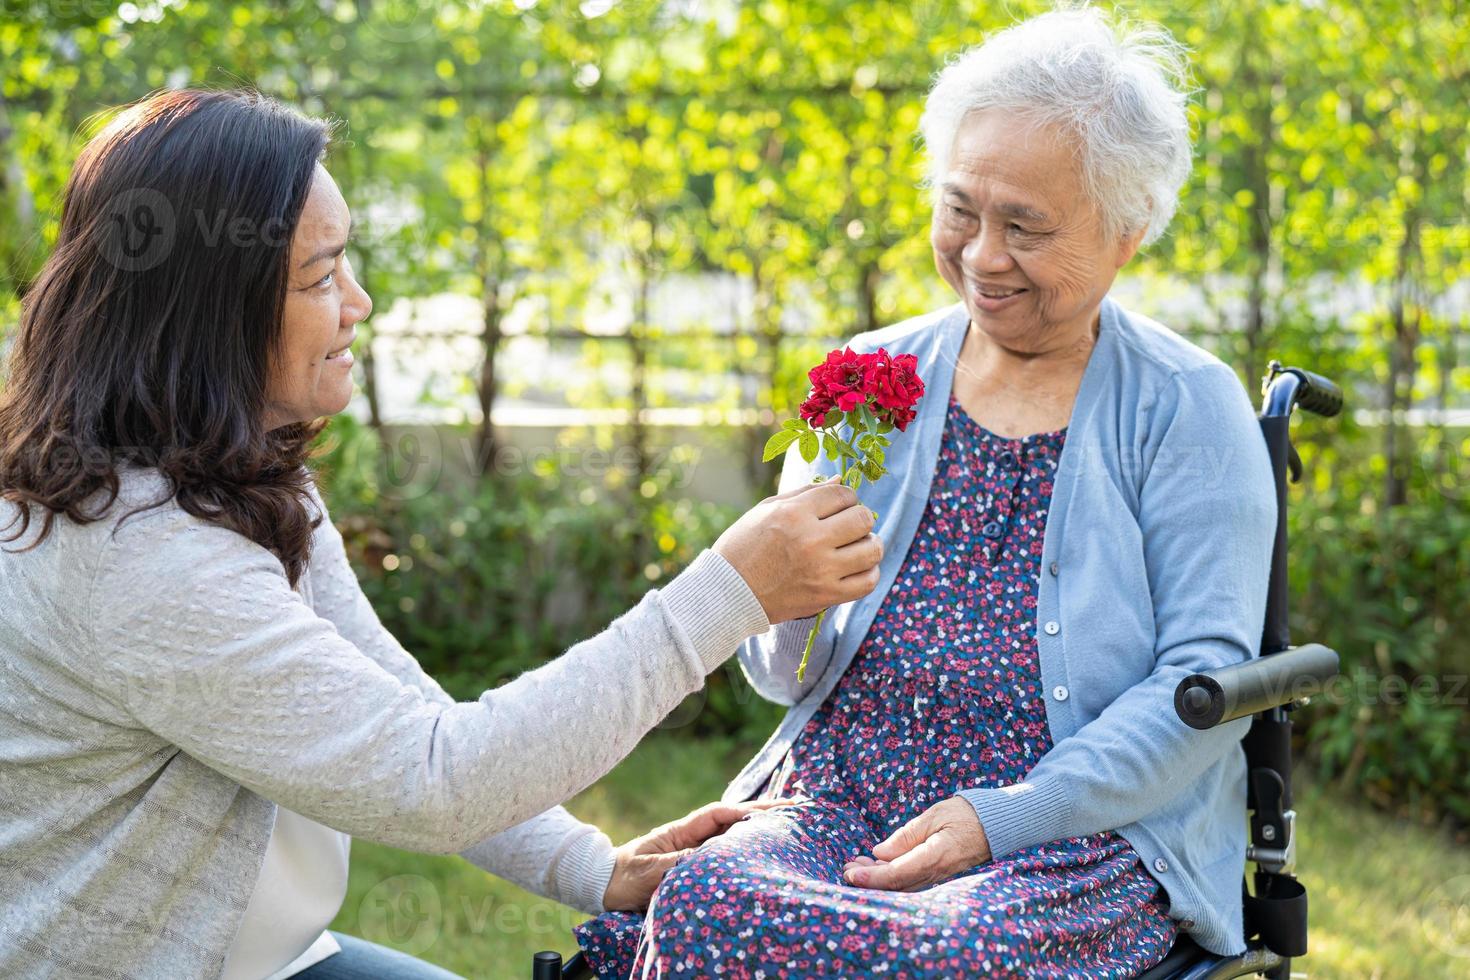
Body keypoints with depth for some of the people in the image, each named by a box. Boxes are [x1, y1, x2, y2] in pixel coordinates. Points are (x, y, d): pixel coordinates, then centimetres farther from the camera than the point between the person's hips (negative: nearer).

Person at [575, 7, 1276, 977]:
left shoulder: (1186, 406, 1)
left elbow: (1206, 681, -6)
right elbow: (784, 675, 13)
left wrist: (1002, 819, -17)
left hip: (1084, 833, -2)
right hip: (843, 799, 3)